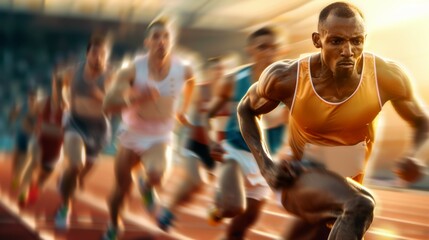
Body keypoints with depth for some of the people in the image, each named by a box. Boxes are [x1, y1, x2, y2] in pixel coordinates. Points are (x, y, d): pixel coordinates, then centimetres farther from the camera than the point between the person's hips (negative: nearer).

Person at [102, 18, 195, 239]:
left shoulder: (183, 70, -16)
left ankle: (147, 186, 7)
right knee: (122, 187, 12)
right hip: (131, 134, 0)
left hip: (159, 137, 0)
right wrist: (134, 98, -47)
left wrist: (183, 109, 14)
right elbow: (108, 104, -30)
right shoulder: (132, 71, -22)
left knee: (156, 175, -31)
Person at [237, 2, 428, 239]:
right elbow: (246, 109, -2)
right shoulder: (286, 78, -22)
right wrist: (265, 165, -15)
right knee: (360, 206, -34)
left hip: (348, 183, 4)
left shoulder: (388, 77, -20)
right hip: (301, 176, -4)